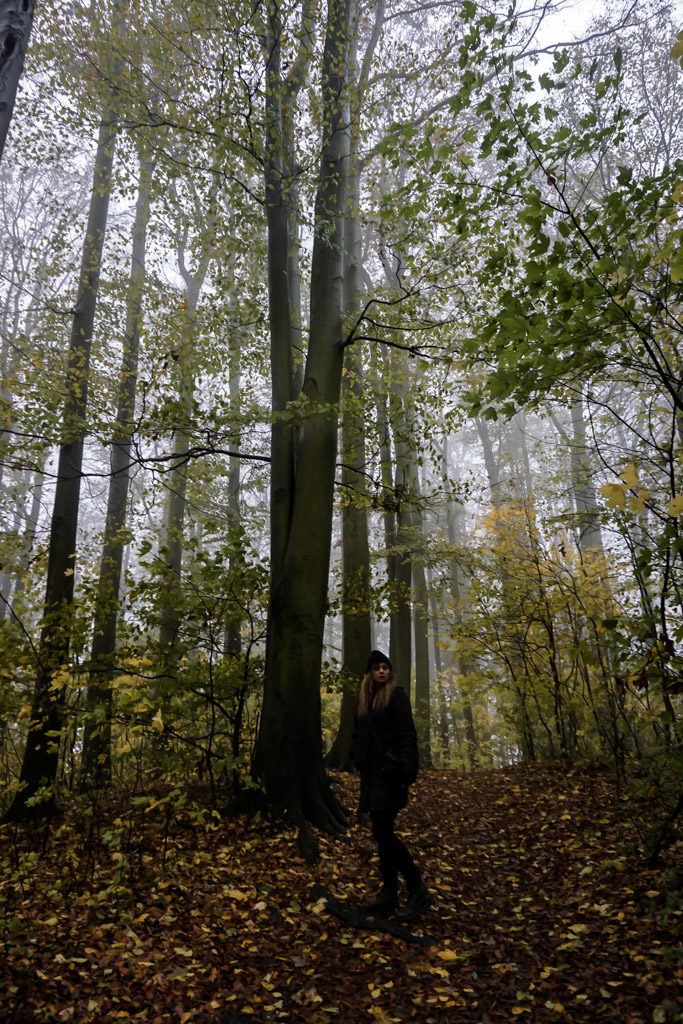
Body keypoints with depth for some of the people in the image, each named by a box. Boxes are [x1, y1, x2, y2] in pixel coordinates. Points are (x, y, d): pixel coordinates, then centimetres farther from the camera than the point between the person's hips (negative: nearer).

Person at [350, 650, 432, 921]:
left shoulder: (397, 696, -6)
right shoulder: (365, 700, 14)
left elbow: (407, 734, -13)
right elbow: (358, 734, 21)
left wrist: (407, 771, -21)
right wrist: (357, 756, 4)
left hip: (389, 774, -7)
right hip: (372, 774, 7)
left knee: (383, 833, -9)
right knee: (383, 834, 12)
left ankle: (418, 890, 3)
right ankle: (388, 896, 21)